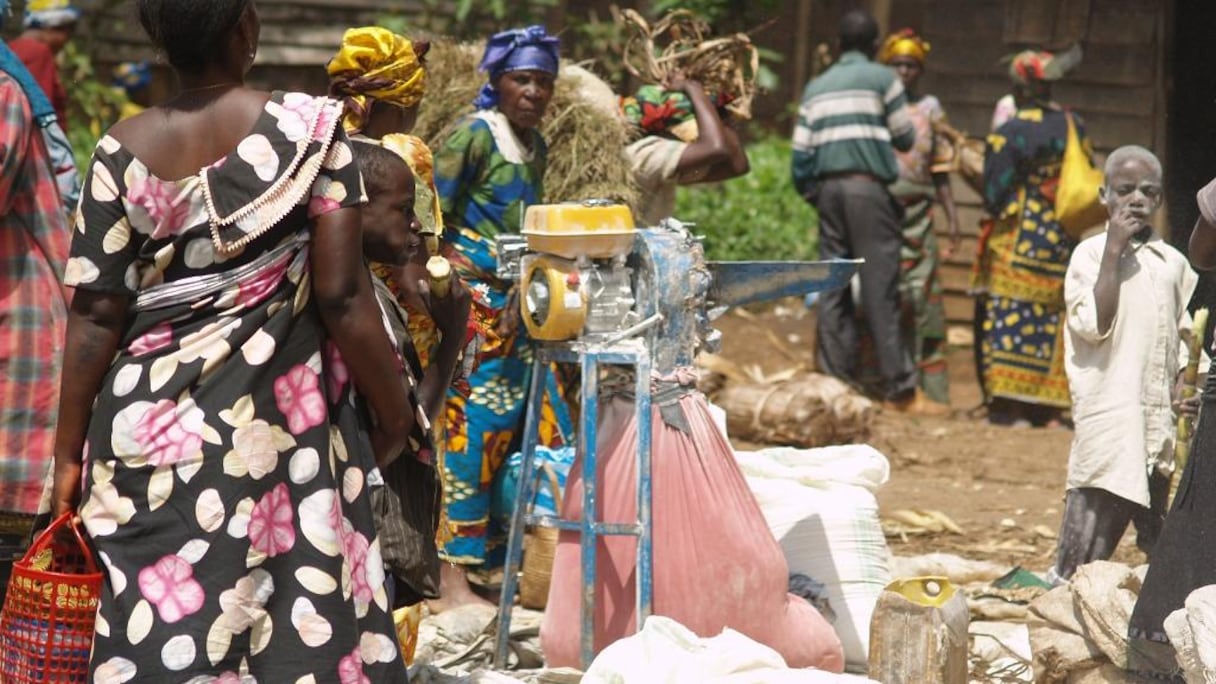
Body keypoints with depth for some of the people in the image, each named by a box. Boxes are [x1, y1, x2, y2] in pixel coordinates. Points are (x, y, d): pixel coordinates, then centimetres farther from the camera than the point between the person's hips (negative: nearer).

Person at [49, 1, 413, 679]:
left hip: (148, 433, 2)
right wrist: (394, 411, 3)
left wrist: (70, 453, 7)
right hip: (279, 429, -2)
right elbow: (342, 297, -9)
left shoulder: (123, 152, -1)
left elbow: (96, 317, -1)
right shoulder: (309, 129, -7)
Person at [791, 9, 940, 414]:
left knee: (833, 289, 6)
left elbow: (801, 150, 8)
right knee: (880, 288, -5)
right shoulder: (882, 78, 2)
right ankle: (899, 388, -6)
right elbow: (905, 138, 5)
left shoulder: (817, 87, 15)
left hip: (828, 187, 5)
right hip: (868, 185, -4)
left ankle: (838, 382, 3)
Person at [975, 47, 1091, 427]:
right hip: (1066, 241, 6)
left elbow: (994, 196, -10)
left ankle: (1008, 405, -7)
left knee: (1010, 319, -2)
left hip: (1019, 242, -6)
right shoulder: (1075, 127, 5)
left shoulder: (1009, 135, -12)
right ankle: (1047, 407, 9)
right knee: (1053, 321, 10)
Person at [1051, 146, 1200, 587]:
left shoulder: (1173, 262, 13)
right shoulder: (1091, 254, -2)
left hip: (1160, 418, 5)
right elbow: (1093, 326, -15)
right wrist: (1113, 252, -15)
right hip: (1109, 414, -5)